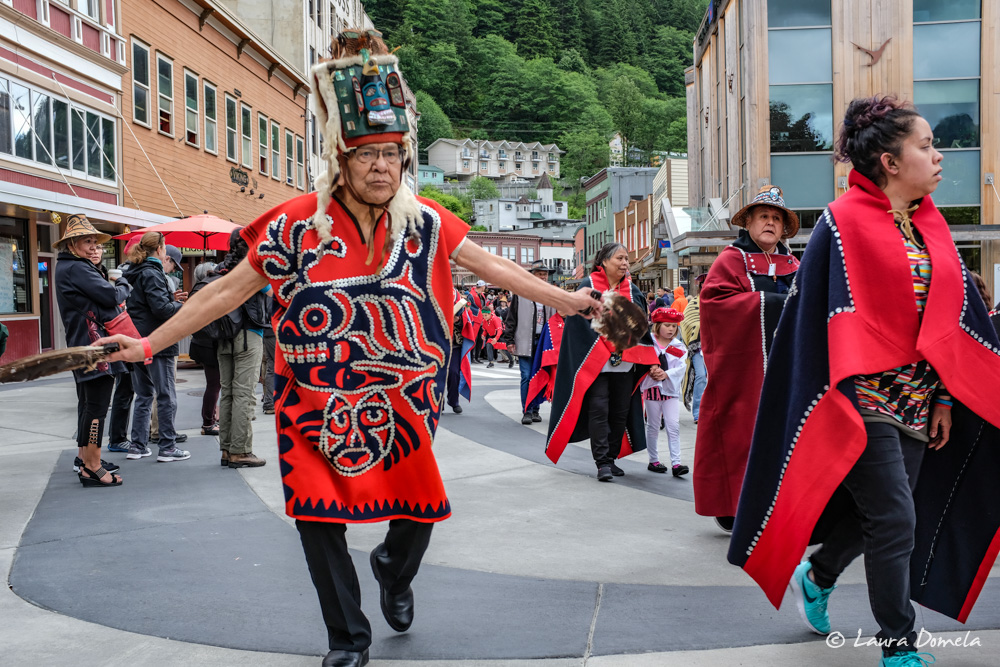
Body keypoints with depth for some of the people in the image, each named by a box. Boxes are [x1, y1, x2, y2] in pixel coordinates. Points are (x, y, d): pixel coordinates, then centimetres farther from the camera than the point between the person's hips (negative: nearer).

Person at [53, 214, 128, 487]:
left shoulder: (68, 268, 20)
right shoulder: (77, 269, -14)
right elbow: (111, 296, -18)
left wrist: (113, 286, 1)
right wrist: (123, 286, 2)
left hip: (82, 347, 11)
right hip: (95, 345, -11)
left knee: (88, 403, 19)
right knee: (97, 406, -9)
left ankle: (84, 457, 29)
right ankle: (92, 468, -7)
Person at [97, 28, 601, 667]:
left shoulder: (425, 221, -3)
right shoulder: (299, 225, -9)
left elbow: (493, 267, 2)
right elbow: (228, 291, -3)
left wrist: (565, 300, 0)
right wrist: (150, 344, -3)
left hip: (404, 404, 2)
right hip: (321, 409, -1)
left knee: (420, 510, 9)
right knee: (320, 520, 4)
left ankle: (394, 569, 46)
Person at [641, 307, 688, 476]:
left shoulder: (678, 346, 4)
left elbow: (681, 368, -5)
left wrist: (665, 374, -20)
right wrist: (651, 371, -24)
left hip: (671, 389, 1)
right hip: (652, 388, -1)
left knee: (674, 426, -6)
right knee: (653, 426, 8)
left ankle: (676, 463, -7)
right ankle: (653, 461, 19)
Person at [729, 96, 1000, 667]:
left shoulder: (929, 224, 11)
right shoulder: (844, 223, -11)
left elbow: (950, 315, 13)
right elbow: (826, 317, -13)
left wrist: (944, 395, 9)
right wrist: (845, 400, -17)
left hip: (914, 399, 7)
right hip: (865, 399, -7)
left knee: (878, 511, 15)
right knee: (895, 520, -5)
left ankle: (816, 577, 41)